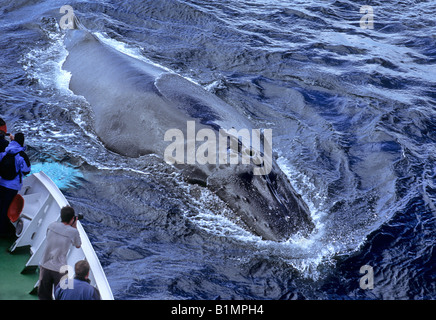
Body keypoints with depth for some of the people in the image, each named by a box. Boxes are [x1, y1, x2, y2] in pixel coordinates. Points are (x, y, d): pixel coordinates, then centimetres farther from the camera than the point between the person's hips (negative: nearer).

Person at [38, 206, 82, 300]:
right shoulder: (73, 232, -10)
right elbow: (78, 245, 8)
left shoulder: (51, 226, -1)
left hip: (45, 266, 4)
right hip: (59, 268, -3)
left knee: (44, 296, 14)